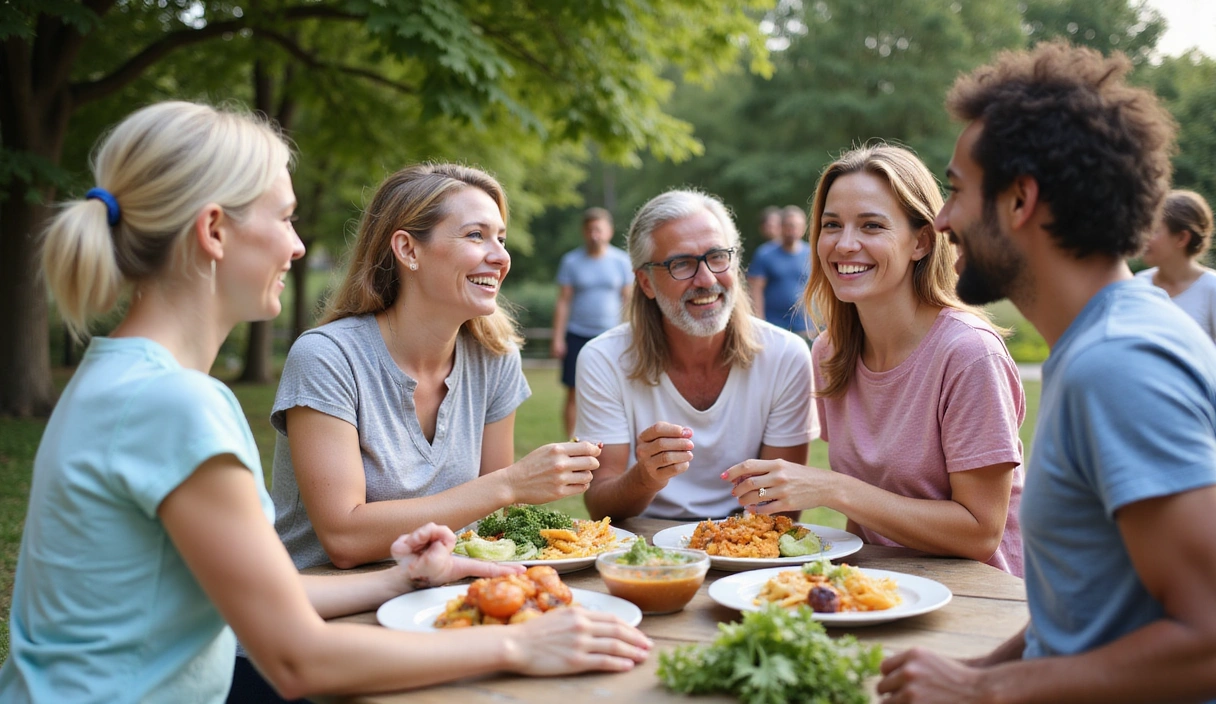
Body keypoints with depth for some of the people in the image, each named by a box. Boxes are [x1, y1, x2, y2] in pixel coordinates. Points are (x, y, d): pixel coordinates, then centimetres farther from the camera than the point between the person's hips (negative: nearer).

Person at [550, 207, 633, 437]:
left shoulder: (622, 261, 5)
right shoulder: (571, 261, 4)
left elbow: (628, 300, 7)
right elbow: (563, 302, 3)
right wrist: (557, 338, -2)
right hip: (577, 335, 0)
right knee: (573, 394, 1)